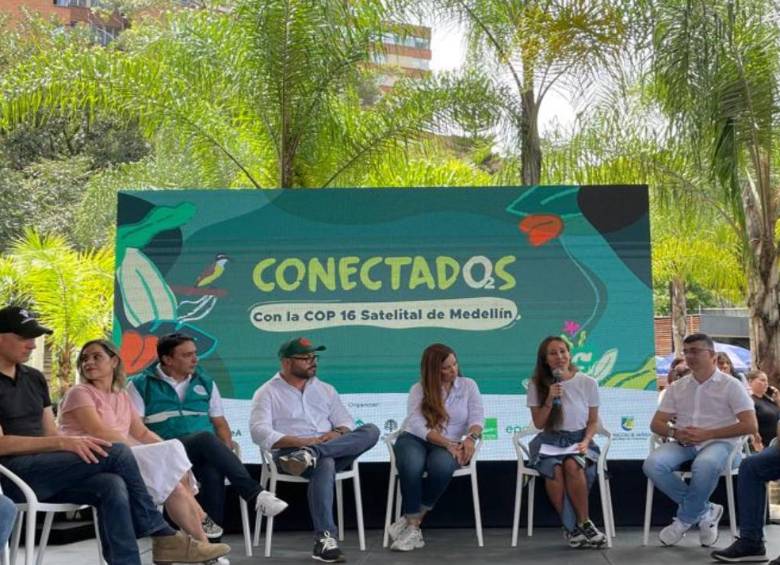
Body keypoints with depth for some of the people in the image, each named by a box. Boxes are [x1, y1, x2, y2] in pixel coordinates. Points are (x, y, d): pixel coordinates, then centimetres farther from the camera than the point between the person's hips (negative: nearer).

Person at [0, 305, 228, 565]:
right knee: (117, 453, -21)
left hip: (43, 471, 7)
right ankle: (162, 535, -10)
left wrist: (74, 443, -6)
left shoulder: (34, 378, 19)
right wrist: (64, 443, -21)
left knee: (112, 486, -24)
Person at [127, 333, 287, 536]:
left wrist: (226, 451, -1)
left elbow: (220, 423, 20)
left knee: (213, 468, -37)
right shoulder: (140, 385, 9)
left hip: (205, 451, 4)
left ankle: (211, 524, -33)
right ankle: (256, 494, -41)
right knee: (206, 438, -36)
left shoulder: (206, 384, 22)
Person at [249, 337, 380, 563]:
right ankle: (324, 540, -42)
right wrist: (301, 441, -19)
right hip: (289, 452, -5)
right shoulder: (267, 393, 8)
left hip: (333, 449, 5)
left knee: (371, 430, -21)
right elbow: (259, 432, -7)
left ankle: (312, 454, -37)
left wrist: (338, 433, -8)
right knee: (325, 464, -40)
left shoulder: (325, 389, 25)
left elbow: (346, 421, 18)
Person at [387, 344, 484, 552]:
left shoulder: (468, 385, 9)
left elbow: (477, 417, -1)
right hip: (415, 439, -1)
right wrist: (448, 443, -22)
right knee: (411, 465, -37)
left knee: (442, 465, -37)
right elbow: (418, 425, -10)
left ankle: (412, 519, -18)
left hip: (450, 445, 1)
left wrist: (471, 438, -24)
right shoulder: (418, 389, 3)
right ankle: (413, 529, -23)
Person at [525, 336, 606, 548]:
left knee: (572, 465, -35)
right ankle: (571, 526, -18)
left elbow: (593, 421, 7)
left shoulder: (588, 383, 0)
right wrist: (550, 399, -14)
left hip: (579, 439, 0)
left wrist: (586, 441, -12)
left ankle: (582, 523, -20)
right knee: (554, 469, -34)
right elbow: (539, 424, 1)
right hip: (549, 441, 0)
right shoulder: (536, 385, 1)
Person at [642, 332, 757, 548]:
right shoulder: (677, 387, 16)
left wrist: (708, 434, -14)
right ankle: (705, 511, -13)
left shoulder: (731, 385, 3)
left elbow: (750, 425, -6)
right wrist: (675, 432, -10)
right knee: (653, 464, -27)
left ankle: (685, 520, -14)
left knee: (704, 466, -40)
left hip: (719, 443, -4)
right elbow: (656, 423, 15)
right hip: (683, 444, 4)